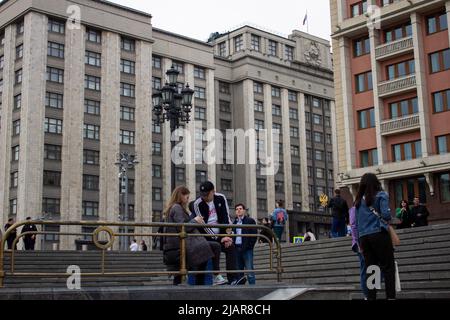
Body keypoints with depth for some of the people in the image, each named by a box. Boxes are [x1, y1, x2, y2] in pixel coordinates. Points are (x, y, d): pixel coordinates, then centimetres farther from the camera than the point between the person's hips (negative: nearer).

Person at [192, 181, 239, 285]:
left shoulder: (221, 198, -1)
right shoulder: (197, 204, -13)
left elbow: (226, 217, 0)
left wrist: (227, 235, -11)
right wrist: (219, 239, -18)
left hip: (220, 233, 3)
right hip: (206, 236, -3)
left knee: (231, 247, -14)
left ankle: (233, 279, -17)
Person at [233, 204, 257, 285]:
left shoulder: (250, 221, 4)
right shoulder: (235, 222, 18)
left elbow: (254, 235, -3)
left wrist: (247, 247, -11)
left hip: (247, 249, -5)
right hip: (237, 249, 5)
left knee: (249, 270, -8)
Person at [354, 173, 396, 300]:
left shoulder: (359, 200, 15)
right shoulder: (381, 195, 3)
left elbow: (356, 222, 12)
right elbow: (385, 214, -11)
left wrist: (360, 241, 15)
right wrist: (388, 219, 11)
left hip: (364, 237, 5)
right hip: (379, 234, -5)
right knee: (388, 267, -2)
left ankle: (371, 297, 4)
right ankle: (390, 296, -11)